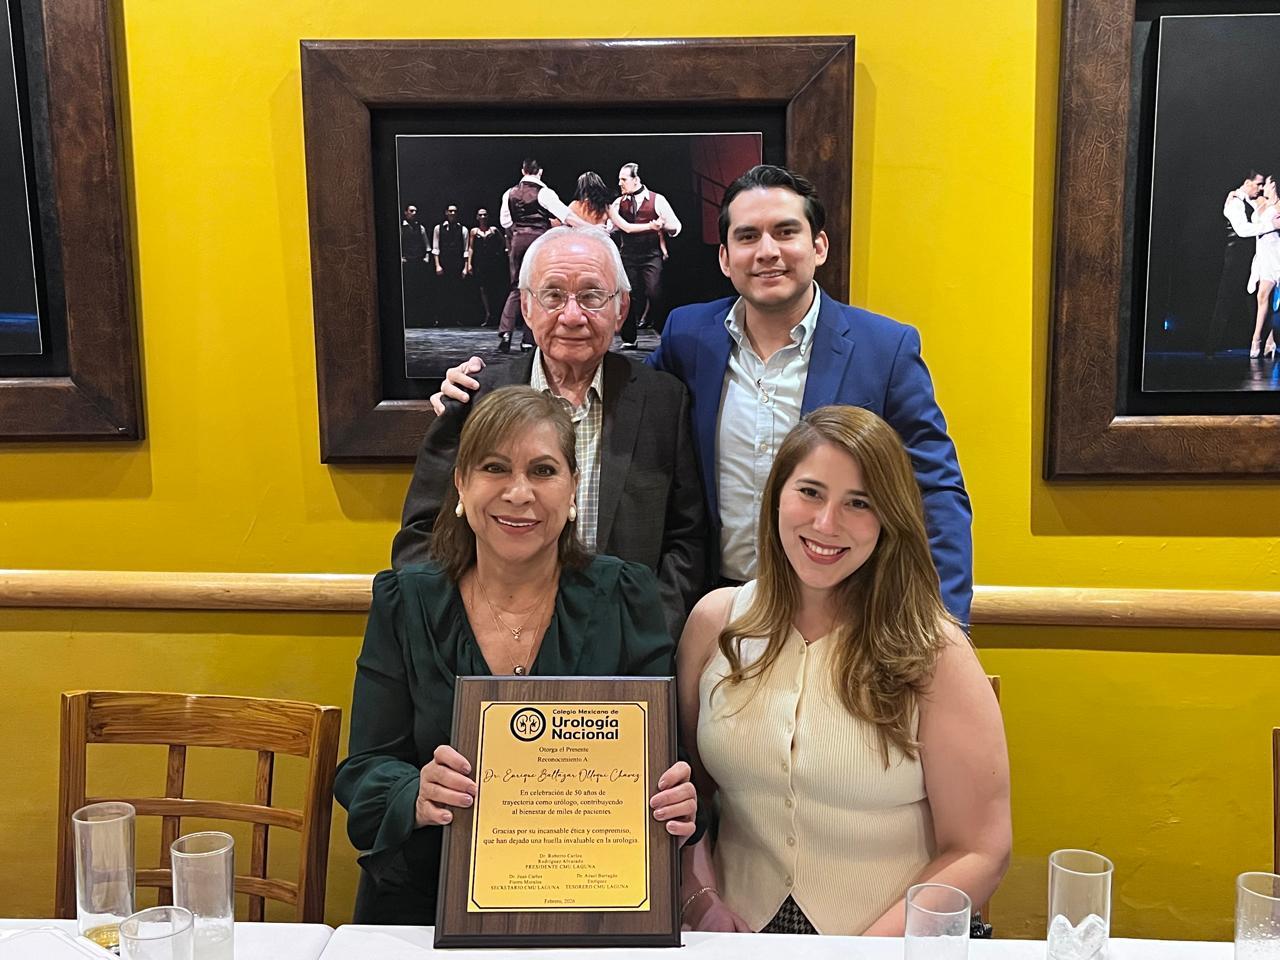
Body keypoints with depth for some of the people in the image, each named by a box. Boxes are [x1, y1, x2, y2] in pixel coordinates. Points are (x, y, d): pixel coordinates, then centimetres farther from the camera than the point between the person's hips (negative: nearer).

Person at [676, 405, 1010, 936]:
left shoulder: (933, 652, -7)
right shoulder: (715, 621, 1)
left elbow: (980, 853, -6)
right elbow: (681, 789, 8)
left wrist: (871, 948, -14)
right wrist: (698, 901, -5)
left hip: (894, 942, -2)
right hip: (740, 935, 2)